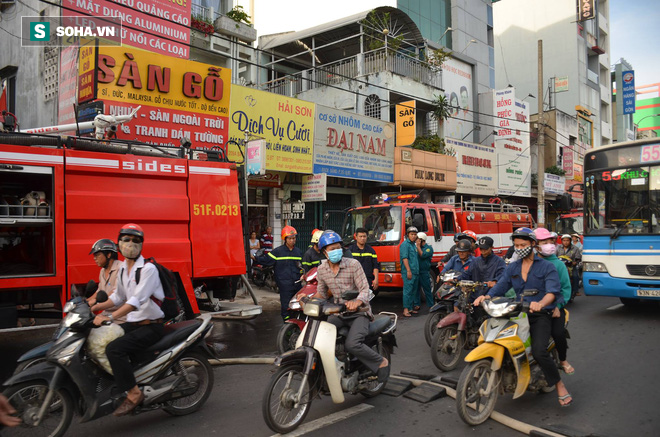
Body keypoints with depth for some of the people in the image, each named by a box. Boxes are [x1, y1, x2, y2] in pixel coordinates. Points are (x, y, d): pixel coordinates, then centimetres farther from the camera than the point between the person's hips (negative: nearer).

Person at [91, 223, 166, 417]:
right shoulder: (122, 268, 11)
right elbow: (119, 296, 21)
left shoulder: (148, 268, -15)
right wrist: (97, 307, 8)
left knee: (114, 348, -26)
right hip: (132, 323, 9)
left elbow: (137, 300, -26)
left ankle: (133, 393, -16)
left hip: (150, 326, -9)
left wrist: (109, 317, -32)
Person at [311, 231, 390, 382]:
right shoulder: (322, 270, 2)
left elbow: (365, 289, -15)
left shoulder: (353, 264, -12)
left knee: (352, 344, -28)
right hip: (338, 313, 5)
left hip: (359, 312, -5)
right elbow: (322, 292, 16)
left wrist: (356, 302, -38)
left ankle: (381, 362, -3)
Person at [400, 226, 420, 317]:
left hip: (416, 272, 9)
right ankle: (406, 309, -11)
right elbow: (404, 258, -17)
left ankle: (411, 308, 18)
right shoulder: (405, 244, -8)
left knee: (414, 291, 12)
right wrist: (408, 270, -21)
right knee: (408, 290, -11)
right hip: (408, 272, -9)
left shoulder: (414, 245, 19)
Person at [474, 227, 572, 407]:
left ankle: (560, 386, -4)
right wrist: (486, 296, -18)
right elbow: (500, 286, 4)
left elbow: (553, 291, -15)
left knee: (539, 351, -25)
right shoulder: (512, 268, 16)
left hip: (540, 315, -5)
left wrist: (540, 303, -38)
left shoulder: (547, 267, 1)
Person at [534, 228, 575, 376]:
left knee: (558, 333, -19)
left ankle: (563, 360, 14)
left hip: (554, 308, 0)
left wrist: (558, 306, -9)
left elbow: (566, 287, 4)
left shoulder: (558, 264, 6)